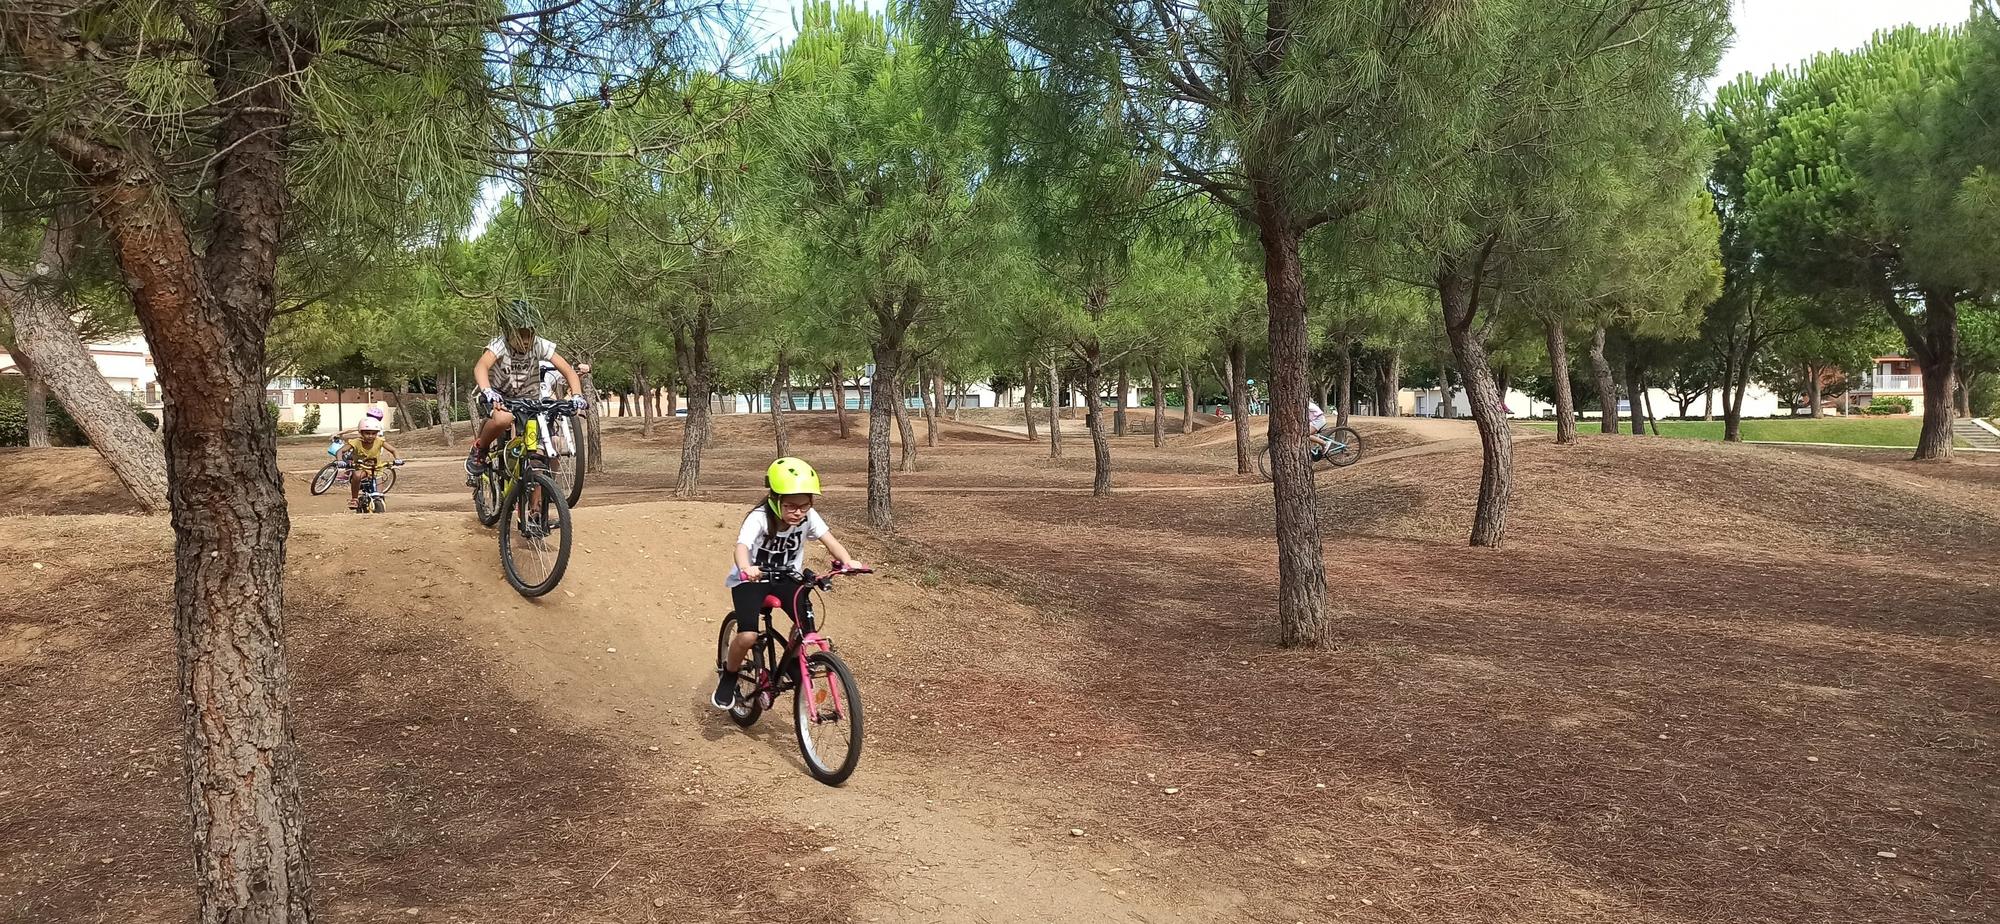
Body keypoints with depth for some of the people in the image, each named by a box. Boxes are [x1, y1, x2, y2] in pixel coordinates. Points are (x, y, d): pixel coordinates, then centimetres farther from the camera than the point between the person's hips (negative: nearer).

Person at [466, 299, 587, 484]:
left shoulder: (540, 345, -17)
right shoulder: (500, 345, -23)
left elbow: (568, 370, -21)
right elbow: (481, 367, -41)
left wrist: (577, 396, -39)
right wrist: (487, 391, -61)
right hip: (498, 397, -3)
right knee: (503, 418, -38)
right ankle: (478, 452, -9)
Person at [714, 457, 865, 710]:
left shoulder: (808, 516, -16)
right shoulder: (759, 518, -27)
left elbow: (829, 539, -25)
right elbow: (742, 545, -42)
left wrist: (847, 561, -46)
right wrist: (746, 568, -65)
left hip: (786, 577, 4)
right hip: (751, 579, -3)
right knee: (748, 636, -23)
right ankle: (728, 676, 7)